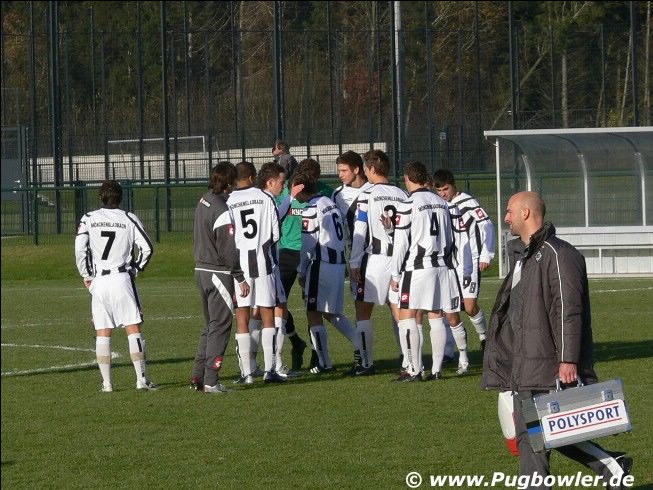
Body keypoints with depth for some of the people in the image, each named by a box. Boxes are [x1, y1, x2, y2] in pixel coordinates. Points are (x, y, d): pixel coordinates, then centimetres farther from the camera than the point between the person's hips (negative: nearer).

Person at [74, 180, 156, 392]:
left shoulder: (89, 219, 4)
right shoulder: (129, 219, 3)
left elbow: (80, 249, -4)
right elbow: (147, 248, -2)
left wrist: (86, 276, 7)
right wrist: (136, 269, 12)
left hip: (99, 281, 1)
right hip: (122, 278, -1)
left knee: (103, 333, 5)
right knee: (133, 329, 1)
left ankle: (106, 382, 3)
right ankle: (141, 378, -4)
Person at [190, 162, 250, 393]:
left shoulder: (203, 201, 7)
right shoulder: (222, 211, -19)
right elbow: (228, 251, -18)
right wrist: (240, 278, -12)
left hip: (201, 269, 9)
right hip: (218, 273, -9)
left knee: (210, 325, 17)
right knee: (220, 326, -3)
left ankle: (198, 376, 16)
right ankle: (210, 381, -5)